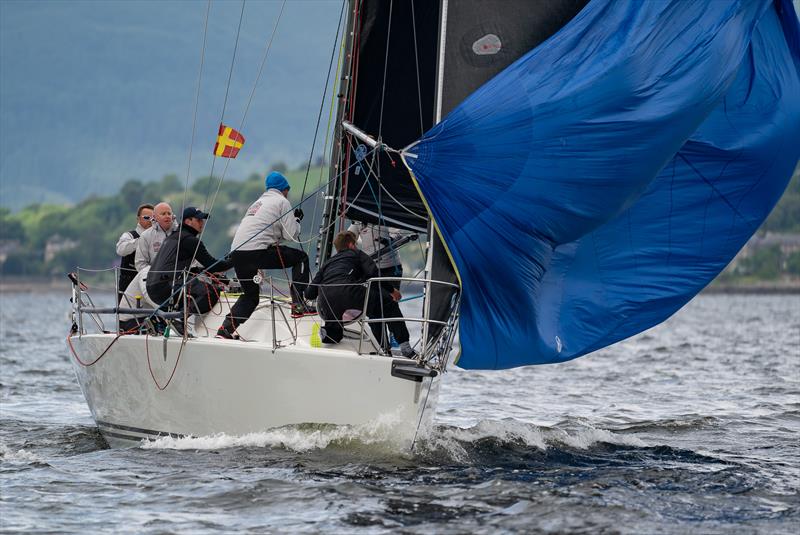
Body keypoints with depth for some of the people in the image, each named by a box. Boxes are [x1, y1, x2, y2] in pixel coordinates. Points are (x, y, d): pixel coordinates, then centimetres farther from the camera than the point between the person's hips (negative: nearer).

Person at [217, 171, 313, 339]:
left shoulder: (258, 202, 31)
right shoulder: (282, 201, 7)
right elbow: (291, 234, 0)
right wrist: (297, 220, 19)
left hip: (236, 252, 7)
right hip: (257, 251, -7)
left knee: (250, 295, 22)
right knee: (301, 257, 9)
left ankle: (226, 328, 6)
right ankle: (298, 304, 0)